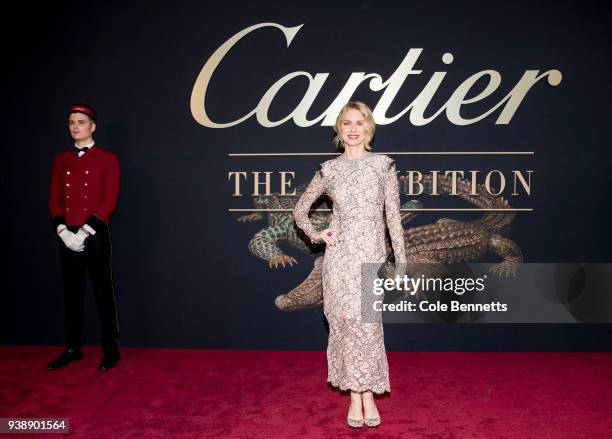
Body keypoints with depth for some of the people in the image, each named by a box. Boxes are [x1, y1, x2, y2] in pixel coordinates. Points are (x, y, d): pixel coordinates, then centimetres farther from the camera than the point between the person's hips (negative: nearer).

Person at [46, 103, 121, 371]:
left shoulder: (107, 158, -2)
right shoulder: (61, 160, 12)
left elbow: (110, 200, -9)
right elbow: (54, 199, 9)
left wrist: (85, 231, -15)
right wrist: (63, 230, -7)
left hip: (95, 235, -4)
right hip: (67, 236, 5)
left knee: (103, 292, 2)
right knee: (72, 293, 11)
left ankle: (111, 349, 13)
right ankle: (73, 349, 22)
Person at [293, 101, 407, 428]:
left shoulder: (383, 165, 5)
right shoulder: (329, 170, 6)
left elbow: (393, 216, 5)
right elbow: (300, 209, 17)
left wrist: (401, 262, 2)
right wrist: (315, 235, 0)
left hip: (372, 256, -1)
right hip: (339, 256, 1)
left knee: (367, 324, -7)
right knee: (345, 323, 3)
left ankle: (368, 394, 11)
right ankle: (356, 396, 16)